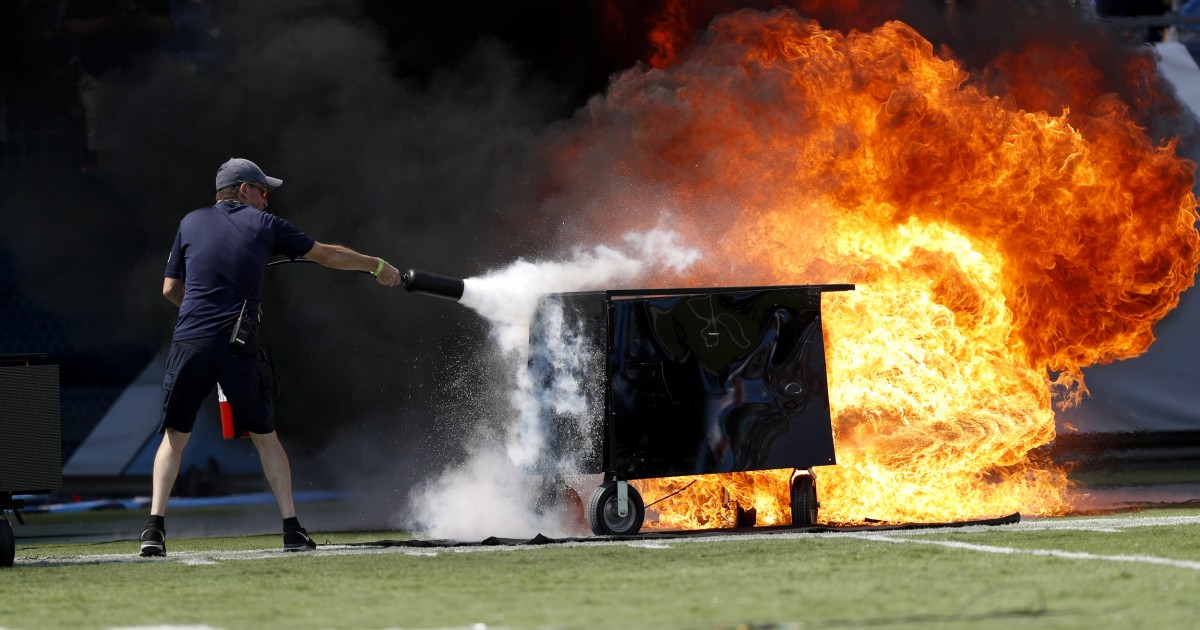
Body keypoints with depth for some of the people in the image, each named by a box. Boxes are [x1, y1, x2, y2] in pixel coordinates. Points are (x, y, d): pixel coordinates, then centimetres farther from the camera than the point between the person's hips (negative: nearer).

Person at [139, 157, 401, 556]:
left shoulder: (191, 223, 14)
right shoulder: (264, 224, 11)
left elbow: (170, 289, 17)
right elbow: (327, 255, 19)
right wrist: (377, 266, 33)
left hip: (190, 343, 1)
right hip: (239, 346, -1)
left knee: (174, 436, 9)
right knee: (265, 436, 13)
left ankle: (155, 527, -6)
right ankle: (292, 530, 8)